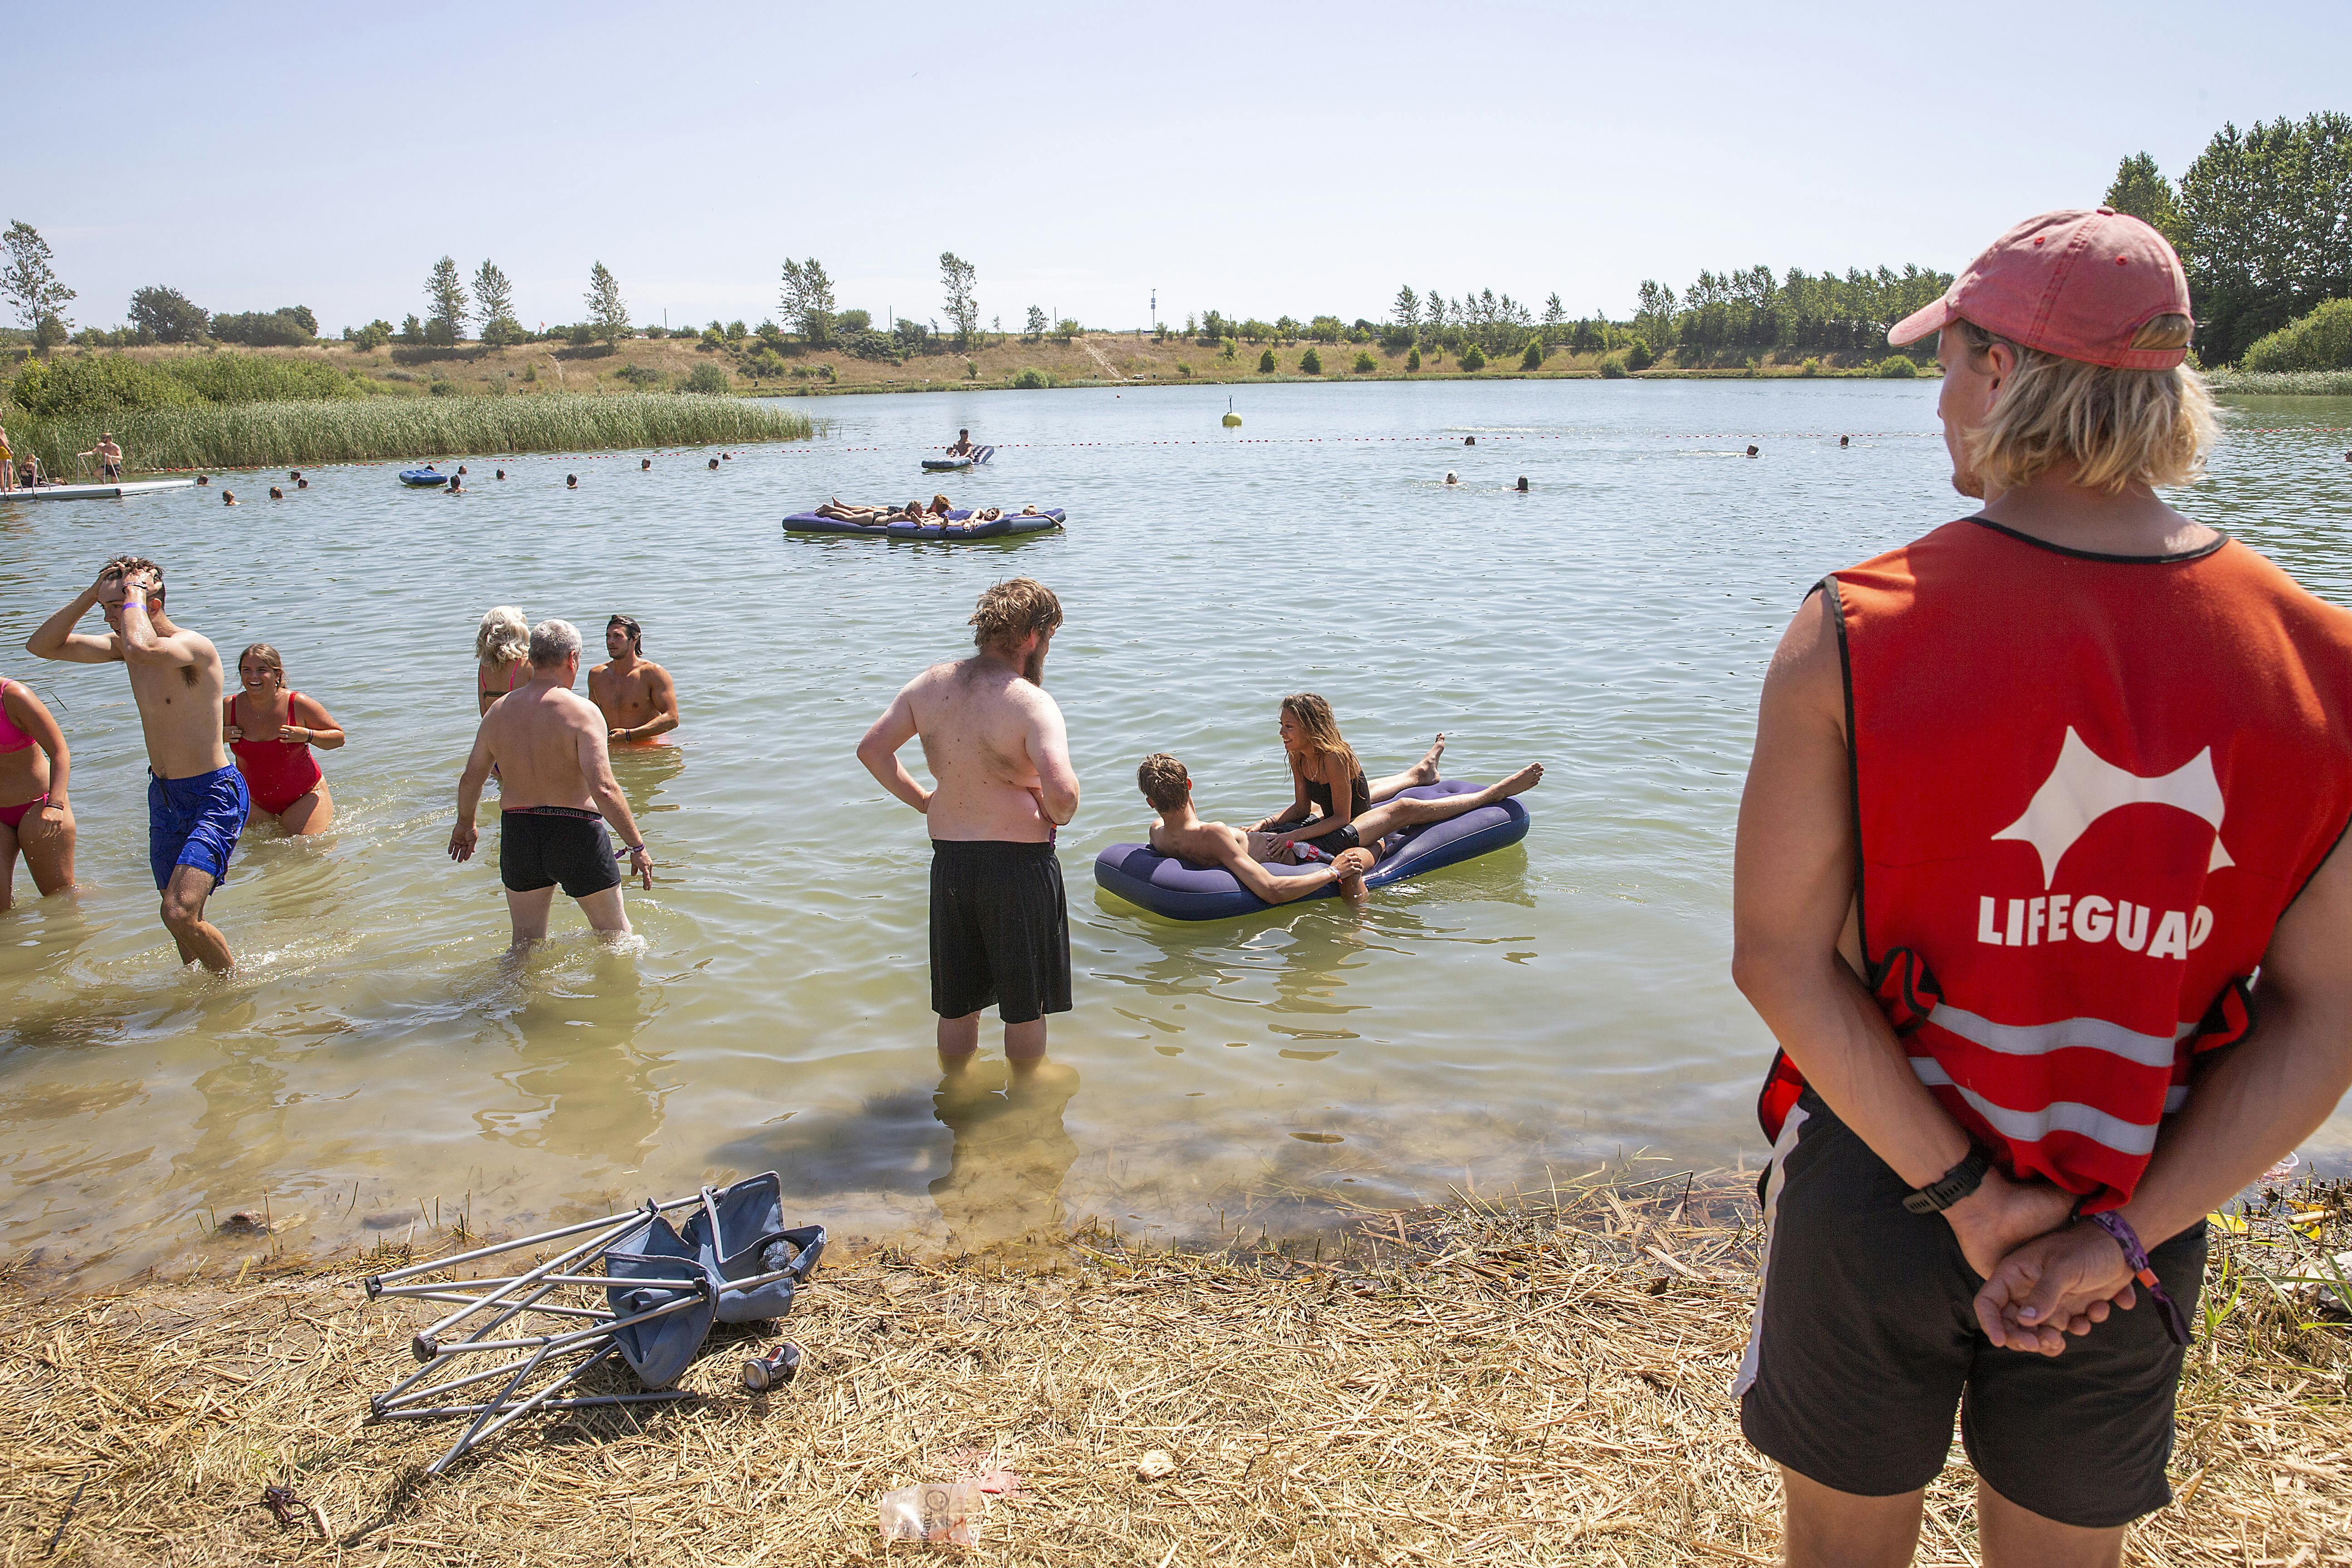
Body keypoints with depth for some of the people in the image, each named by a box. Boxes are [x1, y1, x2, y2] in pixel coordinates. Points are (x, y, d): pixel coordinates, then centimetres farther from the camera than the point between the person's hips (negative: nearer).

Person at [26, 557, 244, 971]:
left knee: (179, 915, -20)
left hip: (215, 797, -9)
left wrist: (133, 593, -24)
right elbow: (40, 645, 8)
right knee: (183, 920, 15)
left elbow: (142, 649, -42)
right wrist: (90, 594, -4)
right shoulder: (122, 645, 6)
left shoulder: (194, 646, -20)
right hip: (164, 797, 9)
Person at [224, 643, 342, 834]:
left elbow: (339, 737, -6)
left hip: (304, 797, -3)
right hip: (255, 802, 3)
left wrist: (307, 735, -24)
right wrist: (220, 737, -13)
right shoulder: (229, 708, -8)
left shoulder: (298, 705, -15)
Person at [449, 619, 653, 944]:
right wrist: (637, 846, -16)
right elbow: (603, 789, -23)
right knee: (616, 936, 13)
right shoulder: (581, 711, -15)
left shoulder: (498, 711, 3)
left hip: (517, 833, 5)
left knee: (525, 945, 18)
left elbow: (471, 778, 13)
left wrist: (465, 825, 31)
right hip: (576, 833, -5)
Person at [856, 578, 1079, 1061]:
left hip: (949, 859, 6)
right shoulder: (1030, 701, -19)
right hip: (1019, 863, -6)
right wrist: (1058, 816, -10)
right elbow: (1061, 789, -31)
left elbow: (872, 749, 6)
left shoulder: (930, 684, 1)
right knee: (1025, 1003, 14)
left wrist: (922, 799, 13)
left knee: (957, 1003, 21)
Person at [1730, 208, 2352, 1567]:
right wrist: (2116, 1235, -9)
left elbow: (1782, 957, -18)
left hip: (1875, 1187, -2)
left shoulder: (1855, 631, -19)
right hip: (2141, 1212, 3)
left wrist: (1963, 1192, -11)